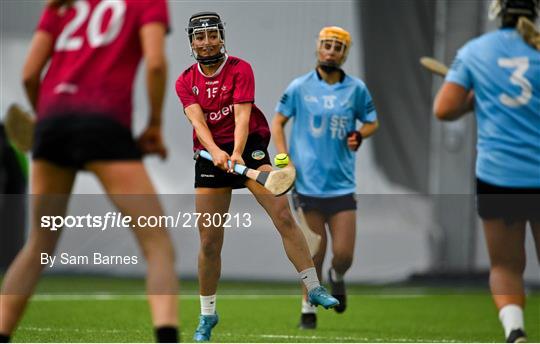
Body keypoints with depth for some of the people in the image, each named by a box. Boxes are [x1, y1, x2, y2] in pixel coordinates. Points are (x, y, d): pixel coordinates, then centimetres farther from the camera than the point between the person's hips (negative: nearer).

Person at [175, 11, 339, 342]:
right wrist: (216, 152, -32)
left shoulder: (240, 69, -5)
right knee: (209, 241, 1)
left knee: (284, 215, -20)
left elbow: (242, 115, -18)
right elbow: (198, 120, -13)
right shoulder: (185, 82, 2)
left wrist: (237, 153, -34)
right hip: (211, 155, 2)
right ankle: (207, 315, 17)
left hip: (249, 146, -2)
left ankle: (314, 289, -16)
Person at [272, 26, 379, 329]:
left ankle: (337, 278, 32)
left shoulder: (357, 89, 3)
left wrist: (360, 135, -7)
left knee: (344, 255, -3)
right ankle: (309, 307, 20)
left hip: (342, 185, 1)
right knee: (314, 253, 2)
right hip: (308, 184, -1)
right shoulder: (300, 87, 0)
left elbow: (372, 121, 16)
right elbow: (278, 121, 9)